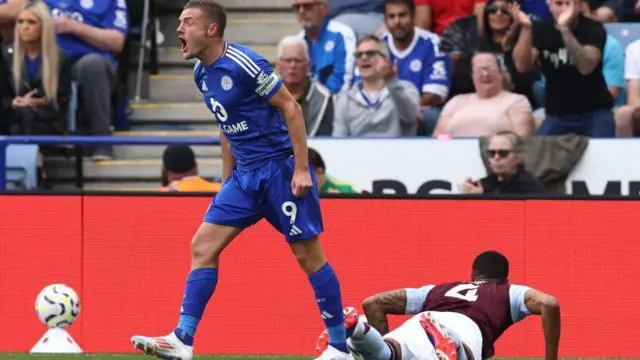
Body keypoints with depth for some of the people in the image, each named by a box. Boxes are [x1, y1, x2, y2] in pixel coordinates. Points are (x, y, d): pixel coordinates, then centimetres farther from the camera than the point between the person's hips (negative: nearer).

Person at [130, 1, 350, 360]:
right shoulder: (202, 74, 7)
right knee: (203, 246, -1)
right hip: (245, 175, 8)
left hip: (281, 168, -8)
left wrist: (302, 169, -18)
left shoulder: (244, 64, -18)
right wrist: (227, 179, 20)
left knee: (308, 255, -2)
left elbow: (291, 107, -15)